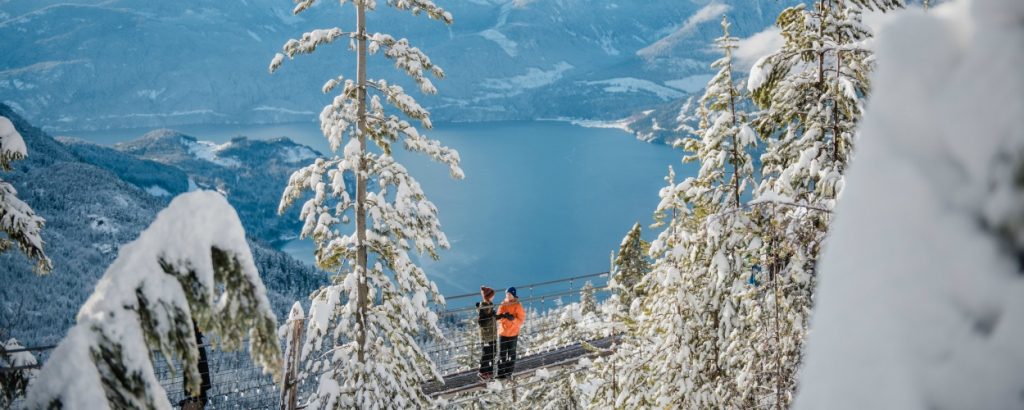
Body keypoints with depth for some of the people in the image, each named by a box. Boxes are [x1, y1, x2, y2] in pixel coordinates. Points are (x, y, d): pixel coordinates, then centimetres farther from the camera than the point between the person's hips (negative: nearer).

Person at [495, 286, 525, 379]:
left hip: (513, 333, -3)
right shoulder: (503, 304, 3)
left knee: (511, 353, 6)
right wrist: (501, 316, -19)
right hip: (502, 332, 3)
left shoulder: (517, 305, -8)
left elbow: (521, 319, -10)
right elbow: (498, 317, 4)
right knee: (501, 354, 5)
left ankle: (509, 373, 16)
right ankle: (500, 373, 12)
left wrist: (512, 318, -27)